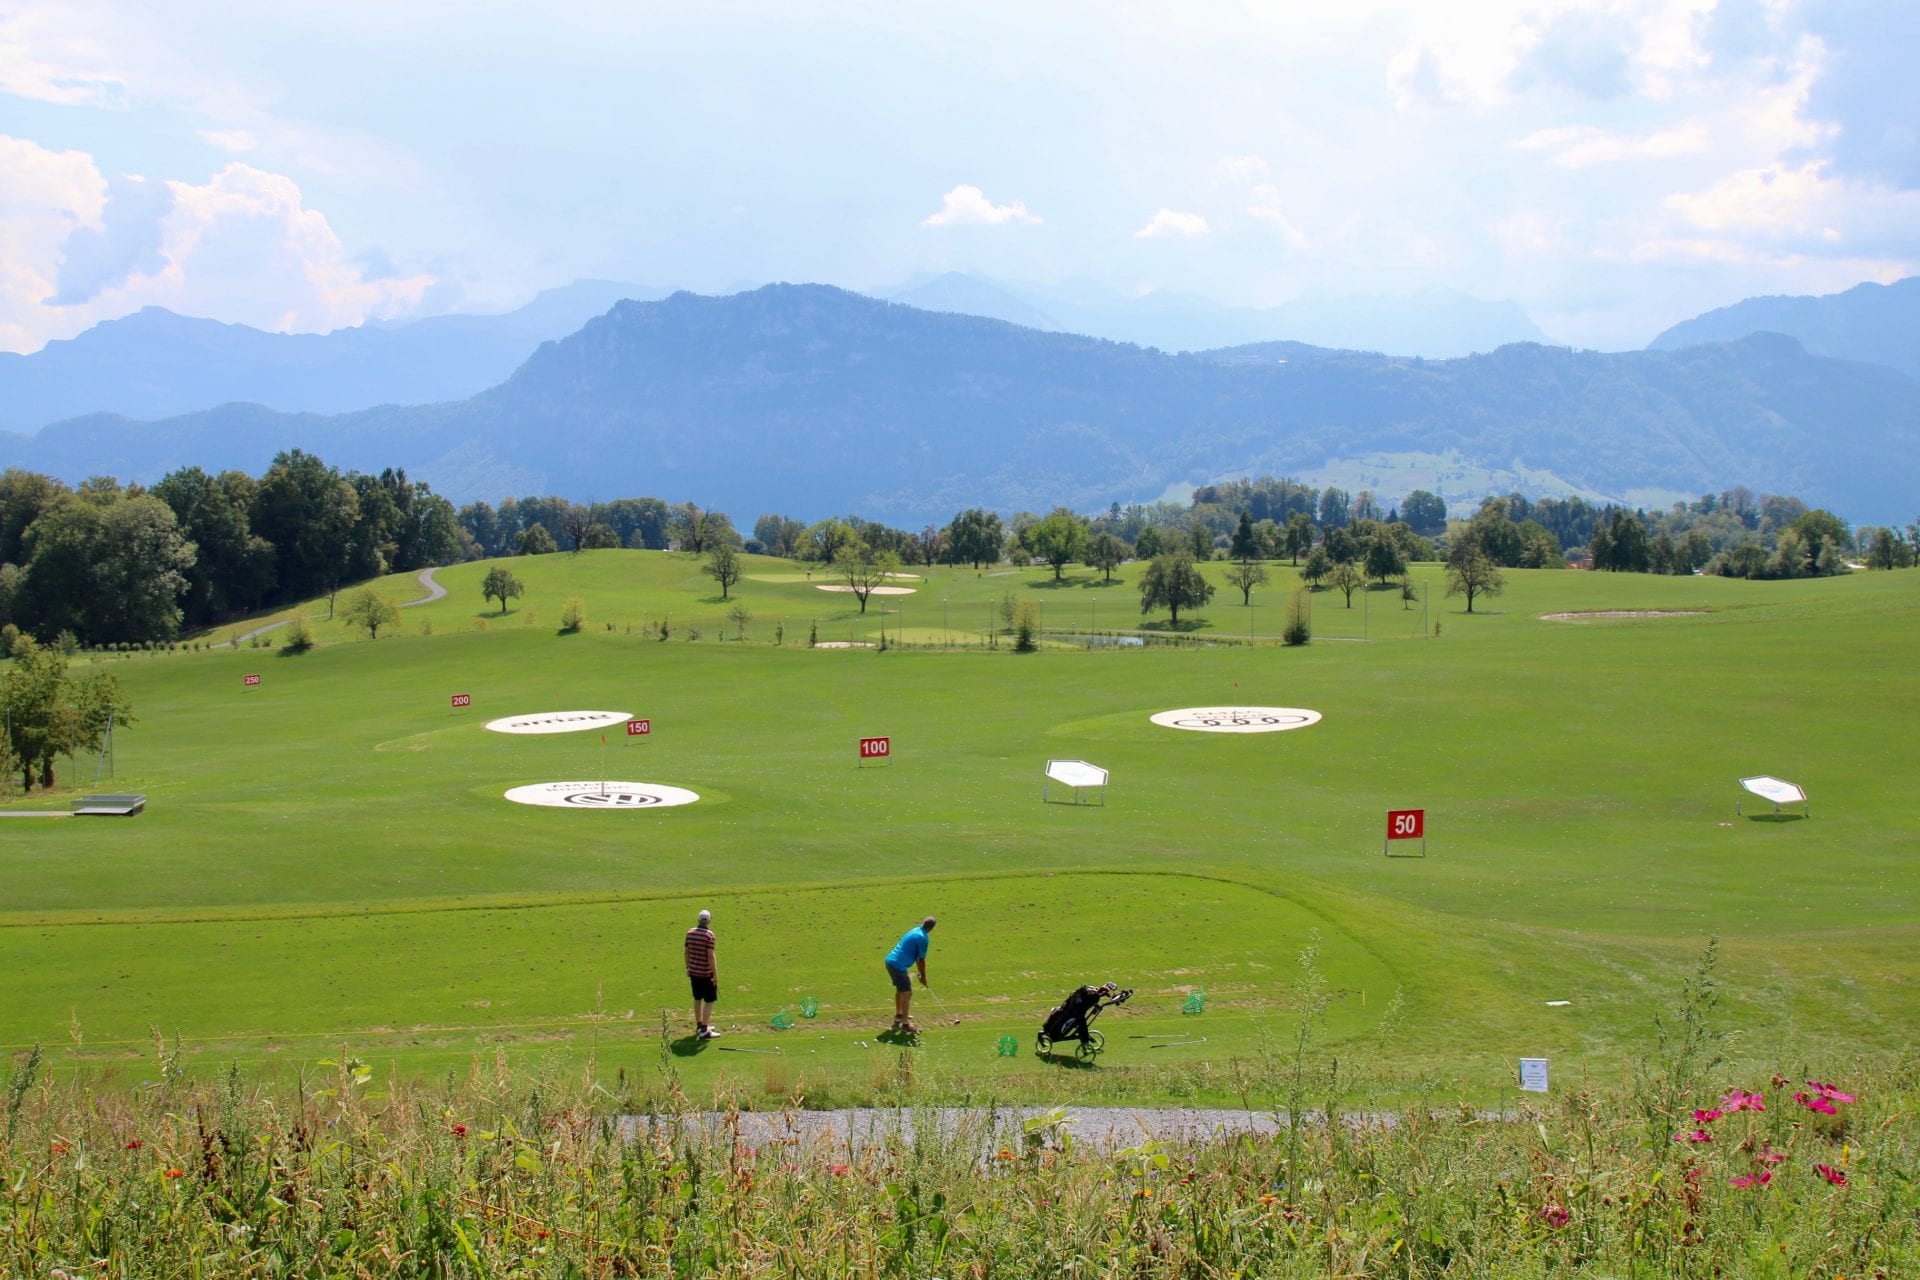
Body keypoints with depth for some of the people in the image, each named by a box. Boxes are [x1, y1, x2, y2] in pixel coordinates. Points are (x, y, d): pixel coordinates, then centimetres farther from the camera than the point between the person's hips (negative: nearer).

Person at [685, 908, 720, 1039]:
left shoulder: (690, 932, 2)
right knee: (709, 1001, 0)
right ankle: (704, 1030, -2)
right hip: (706, 973, -7)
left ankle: (700, 1025, 30)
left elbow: (687, 952, 9)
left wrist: (688, 967, 22)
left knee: (697, 999, 19)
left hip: (693, 971, 7)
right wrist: (716, 975, -14)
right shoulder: (709, 935, -18)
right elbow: (710, 956, -20)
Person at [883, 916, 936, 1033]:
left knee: (900, 989, 27)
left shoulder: (915, 931, 12)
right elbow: (921, 960, -8)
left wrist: (920, 973, 21)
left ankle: (899, 1015, 42)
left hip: (890, 961, 9)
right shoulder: (923, 938, -15)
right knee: (907, 993, -3)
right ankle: (905, 1024, 1)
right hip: (898, 966, -9)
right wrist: (923, 977, 5)